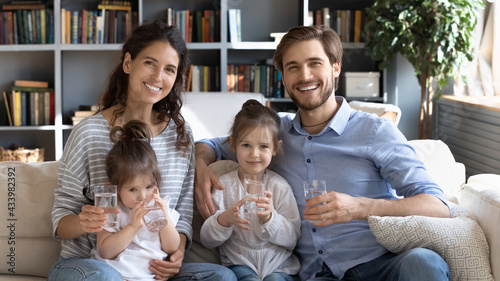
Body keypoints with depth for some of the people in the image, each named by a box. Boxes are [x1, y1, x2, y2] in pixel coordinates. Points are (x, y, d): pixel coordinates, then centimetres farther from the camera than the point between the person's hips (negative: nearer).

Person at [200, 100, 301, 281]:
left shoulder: (280, 186, 3)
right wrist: (224, 220, -20)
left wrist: (270, 217, -19)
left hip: (278, 265, 1)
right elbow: (207, 240, 0)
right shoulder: (223, 185, 3)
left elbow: (292, 240, -2)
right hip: (239, 263, 0)